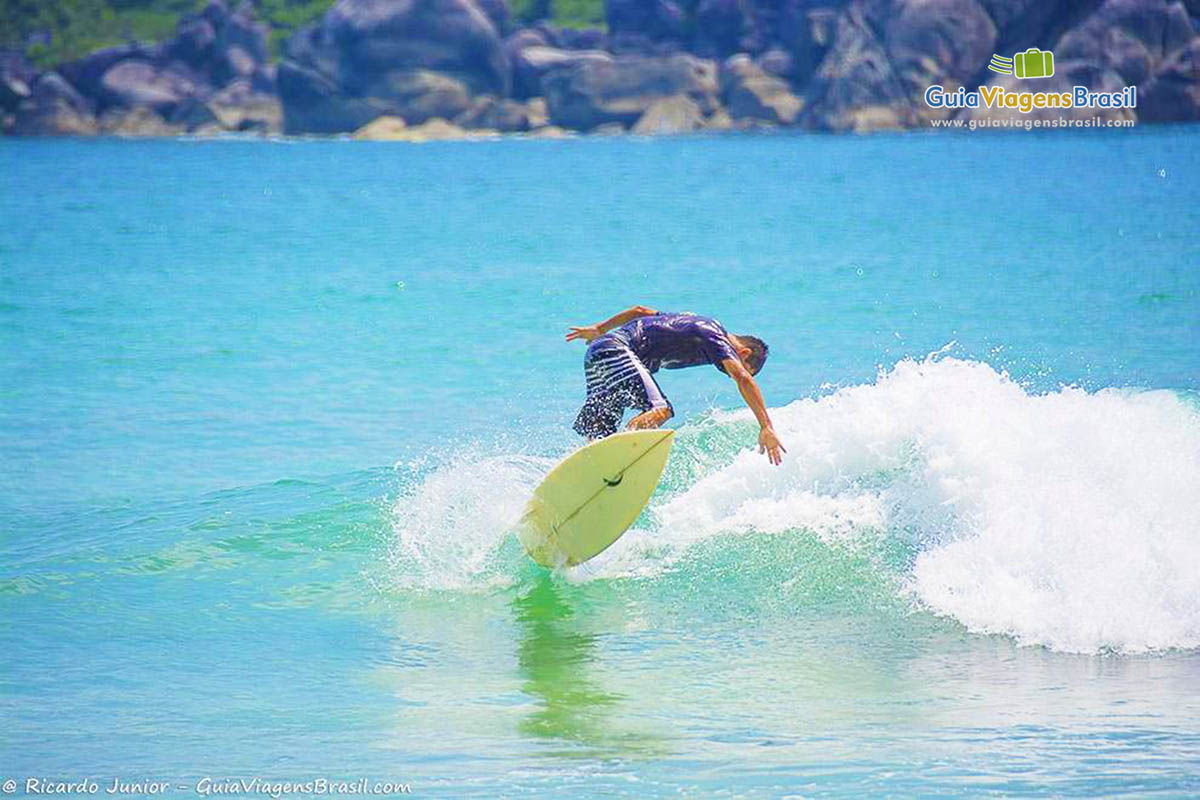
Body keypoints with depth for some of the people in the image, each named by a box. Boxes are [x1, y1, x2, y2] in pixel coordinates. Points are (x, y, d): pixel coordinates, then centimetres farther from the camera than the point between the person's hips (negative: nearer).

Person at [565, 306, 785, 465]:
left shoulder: (699, 325, 25)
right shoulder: (717, 340, -2)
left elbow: (641, 311, 29)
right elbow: (743, 378, -17)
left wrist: (598, 329, 35)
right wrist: (766, 428, -22)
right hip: (616, 349, -10)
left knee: (600, 437, 5)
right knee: (659, 410, -27)